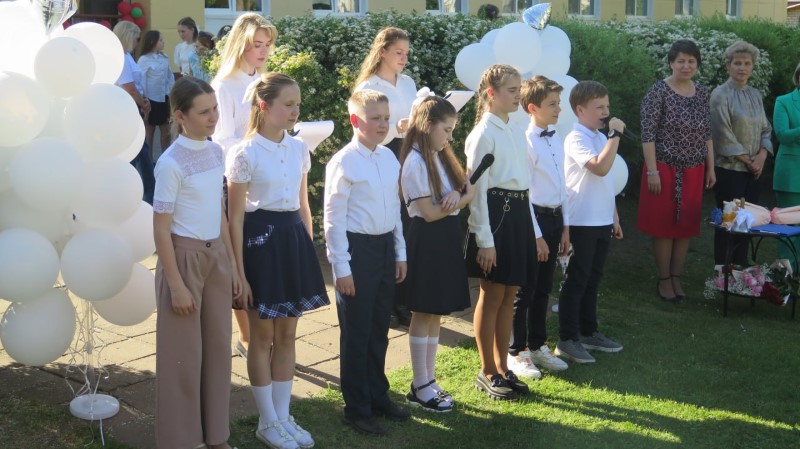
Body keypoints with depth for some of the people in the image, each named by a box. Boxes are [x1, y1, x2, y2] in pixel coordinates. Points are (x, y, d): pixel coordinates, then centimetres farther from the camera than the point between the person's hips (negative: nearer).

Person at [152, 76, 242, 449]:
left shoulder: (216, 152, 5)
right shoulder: (171, 163, -16)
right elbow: (161, 229, -14)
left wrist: (232, 264, 12)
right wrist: (176, 285, -15)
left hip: (216, 255, 7)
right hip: (185, 257, -7)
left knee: (219, 346, 13)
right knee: (185, 354, 4)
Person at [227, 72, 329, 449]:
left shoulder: (299, 149, 7)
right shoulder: (245, 153, -10)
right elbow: (236, 217, -9)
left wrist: (308, 251, 12)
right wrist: (239, 273, -11)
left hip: (293, 238, 6)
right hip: (261, 239, -6)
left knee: (287, 334, 13)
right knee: (263, 337, 6)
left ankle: (283, 416, 25)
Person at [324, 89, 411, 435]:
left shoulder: (390, 158, 6)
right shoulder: (344, 162, -14)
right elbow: (334, 219, -13)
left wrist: (400, 254, 15)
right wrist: (341, 268, -14)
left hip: (386, 247, 6)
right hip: (357, 249, -6)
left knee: (379, 329, 18)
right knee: (356, 333, 7)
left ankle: (378, 397, 36)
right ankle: (357, 409, 21)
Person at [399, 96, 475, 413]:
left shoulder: (442, 157, 14)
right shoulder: (415, 162, -13)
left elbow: (470, 191, 7)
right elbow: (429, 213, -16)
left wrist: (457, 196, -14)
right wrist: (458, 201, -4)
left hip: (448, 238, 8)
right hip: (427, 241, -8)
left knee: (436, 314, 11)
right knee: (424, 314, 0)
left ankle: (429, 381, 20)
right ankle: (420, 387, 9)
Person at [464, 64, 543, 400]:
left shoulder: (517, 133, 14)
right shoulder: (483, 134, -10)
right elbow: (477, 189, -13)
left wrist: (534, 230, 15)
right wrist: (484, 239, -17)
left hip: (519, 214, 8)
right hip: (496, 213, -8)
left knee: (508, 297, 13)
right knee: (491, 297, 3)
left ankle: (502, 368, 25)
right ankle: (487, 372, 16)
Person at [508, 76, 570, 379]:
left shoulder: (557, 141, 10)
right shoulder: (526, 142, -16)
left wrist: (565, 227, 15)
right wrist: (536, 234, -16)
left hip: (554, 218, 8)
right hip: (534, 218, -8)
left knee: (543, 288, 18)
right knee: (524, 290, 2)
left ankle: (538, 346, 31)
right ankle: (516, 352, 15)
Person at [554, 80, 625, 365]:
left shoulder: (601, 138, 13)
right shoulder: (576, 139, -15)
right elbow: (600, 167, -31)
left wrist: (614, 216, 19)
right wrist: (615, 135, -25)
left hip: (602, 222, 8)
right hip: (582, 223, -8)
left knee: (592, 279, 17)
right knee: (577, 281, -2)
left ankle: (588, 332, 28)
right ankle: (566, 340, 7)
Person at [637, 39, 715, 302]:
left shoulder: (701, 93, 8)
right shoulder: (659, 91, -9)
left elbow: (707, 134, 13)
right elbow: (647, 133, -13)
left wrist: (711, 168, 10)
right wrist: (652, 171, -17)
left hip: (693, 171, 5)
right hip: (665, 169, -5)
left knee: (687, 225, 9)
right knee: (664, 225, 3)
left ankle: (676, 278, 21)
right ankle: (663, 280, 15)